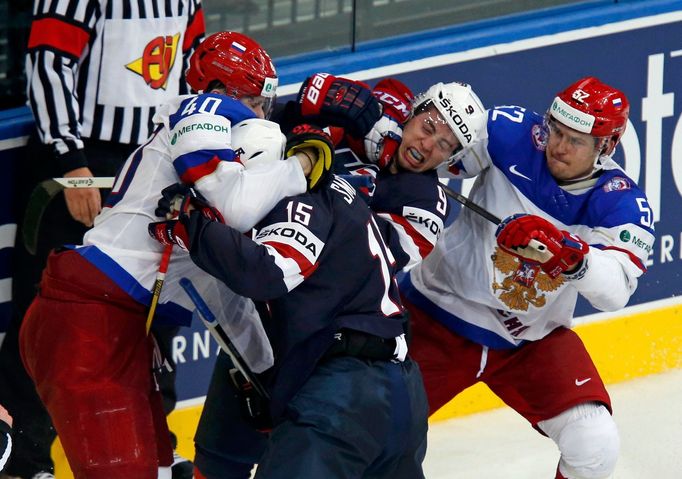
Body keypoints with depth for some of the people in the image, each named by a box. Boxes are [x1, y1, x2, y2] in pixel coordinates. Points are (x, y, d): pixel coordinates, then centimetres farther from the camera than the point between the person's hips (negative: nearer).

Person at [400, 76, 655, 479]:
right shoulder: (511, 135, -16)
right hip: (439, 314, -1)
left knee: (595, 444, -14)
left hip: (534, 341, 1)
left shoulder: (623, 205, -15)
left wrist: (569, 254, -51)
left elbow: (614, 291, -31)